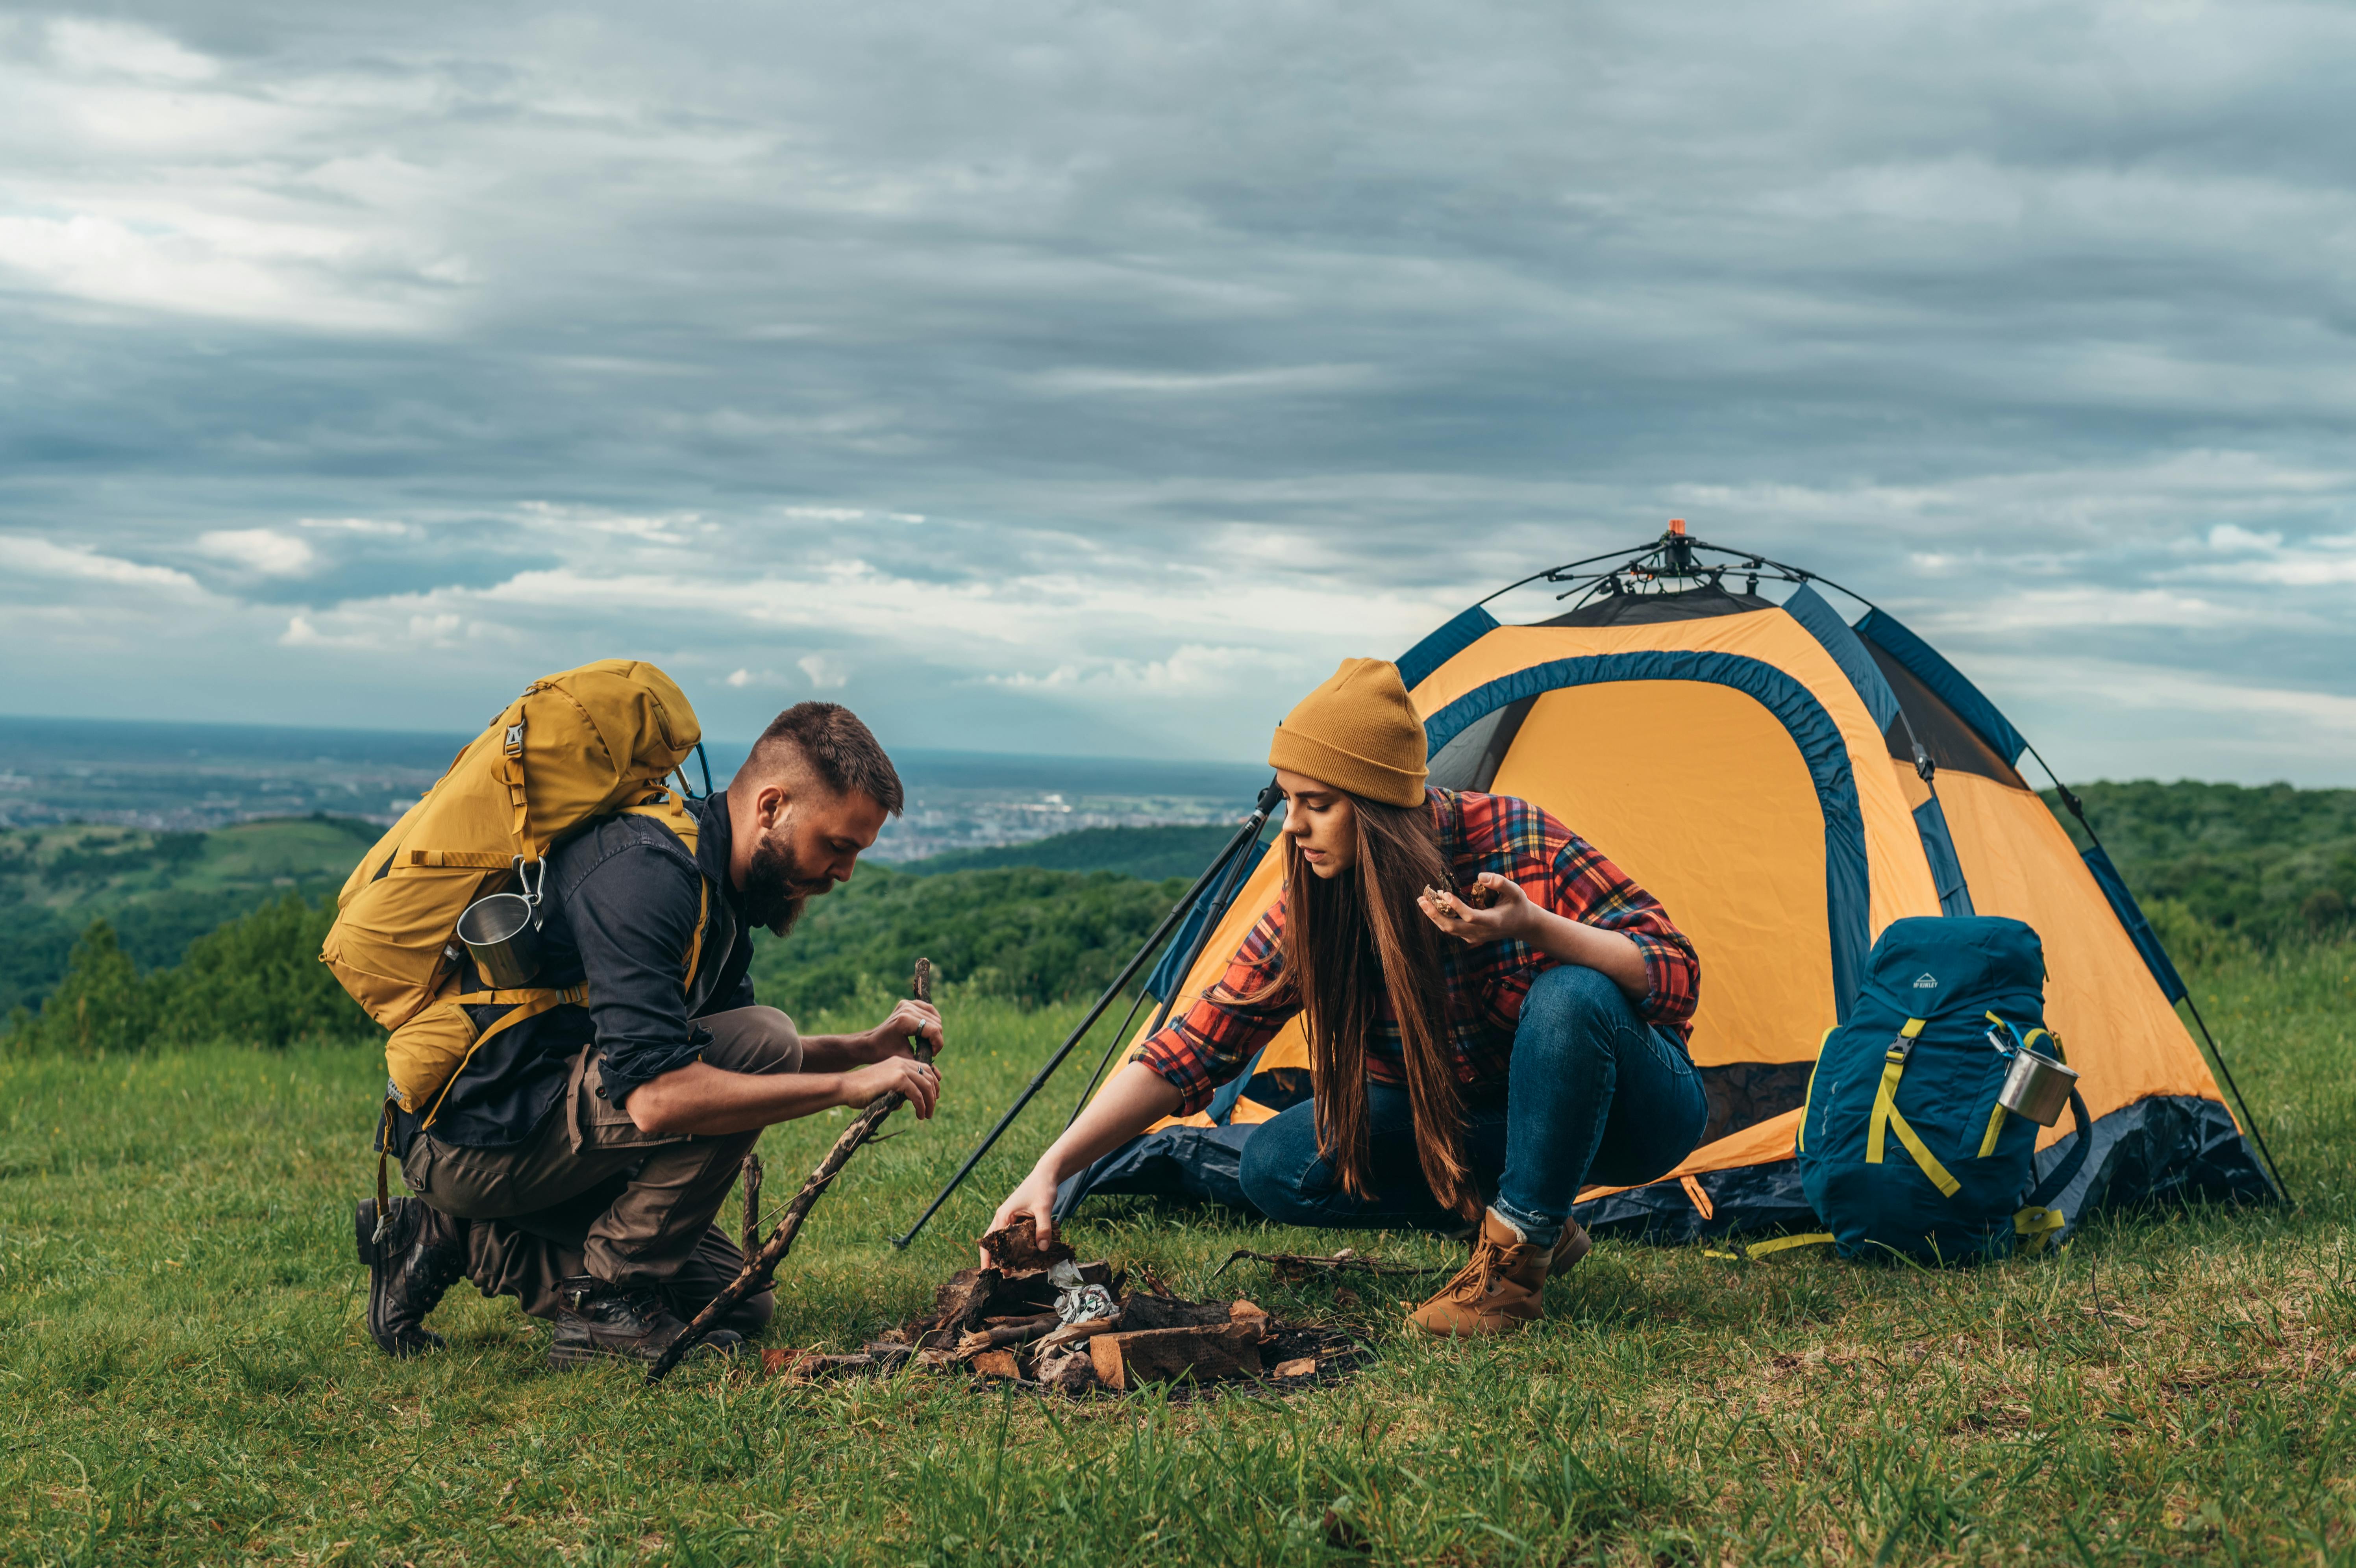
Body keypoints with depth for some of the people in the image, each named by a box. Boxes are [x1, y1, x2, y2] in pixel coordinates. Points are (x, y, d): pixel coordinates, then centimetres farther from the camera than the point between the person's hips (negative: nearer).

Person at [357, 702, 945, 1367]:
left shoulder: (710, 878, 9)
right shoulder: (645, 873, -23)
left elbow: (740, 1061, 19)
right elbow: (655, 1096, -33)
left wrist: (870, 1048, 3)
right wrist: (848, 1086, -27)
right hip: (481, 1135, -10)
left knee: (733, 1302, 12)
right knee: (758, 1040, -20)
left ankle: (465, 1242, 12)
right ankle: (612, 1301, -11)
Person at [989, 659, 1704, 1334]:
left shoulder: (1517, 843, -26)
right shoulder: (1310, 911, -14)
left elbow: (1677, 979, -26)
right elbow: (1191, 1051, -13)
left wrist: (1535, 927, -42)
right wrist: (1052, 1169, -22)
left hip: (1632, 1112, -4)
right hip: (1477, 1119, 4)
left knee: (1570, 998, -38)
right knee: (1277, 1167, -15)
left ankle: (1518, 1251, -19)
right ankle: (1535, 1224, -5)